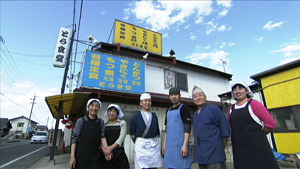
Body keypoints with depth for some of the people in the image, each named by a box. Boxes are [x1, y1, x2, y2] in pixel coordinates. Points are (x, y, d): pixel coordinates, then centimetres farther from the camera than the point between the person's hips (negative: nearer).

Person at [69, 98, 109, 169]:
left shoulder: (101, 122, 8)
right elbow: (74, 138, -3)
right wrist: (72, 157, -10)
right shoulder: (81, 121, 0)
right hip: (81, 155, -2)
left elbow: (102, 137, 1)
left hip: (95, 155, 2)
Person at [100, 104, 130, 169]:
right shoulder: (104, 125, 9)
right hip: (106, 154, 2)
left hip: (119, 153, -1)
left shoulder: (122, 123, 3)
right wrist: (106, 151, -17)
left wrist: (112, 147, -22)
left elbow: (122, 136, -9)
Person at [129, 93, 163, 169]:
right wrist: (138, 144, 8)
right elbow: (132, 134, 3)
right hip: (140, 146, -3)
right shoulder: (135, 117, -1)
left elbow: (157, 133, 13)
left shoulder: (154, 116, 8)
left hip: (154, 146, 3)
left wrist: (152, 141, 8)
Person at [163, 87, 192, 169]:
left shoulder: (184, 108, -2)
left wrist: (185, 145, -17)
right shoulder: (168, 111, 17)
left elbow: (187, 128, -10)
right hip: (169, 145, 6)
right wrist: (164, 144, 15)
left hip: (180, 144, -6)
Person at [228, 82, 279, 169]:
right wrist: (240, 136, 7)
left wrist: (257, 135, 2)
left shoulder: (254, 104, -5)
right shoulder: (231, 109, 9)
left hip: (257, 147, -4)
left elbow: (271, 124, -5)